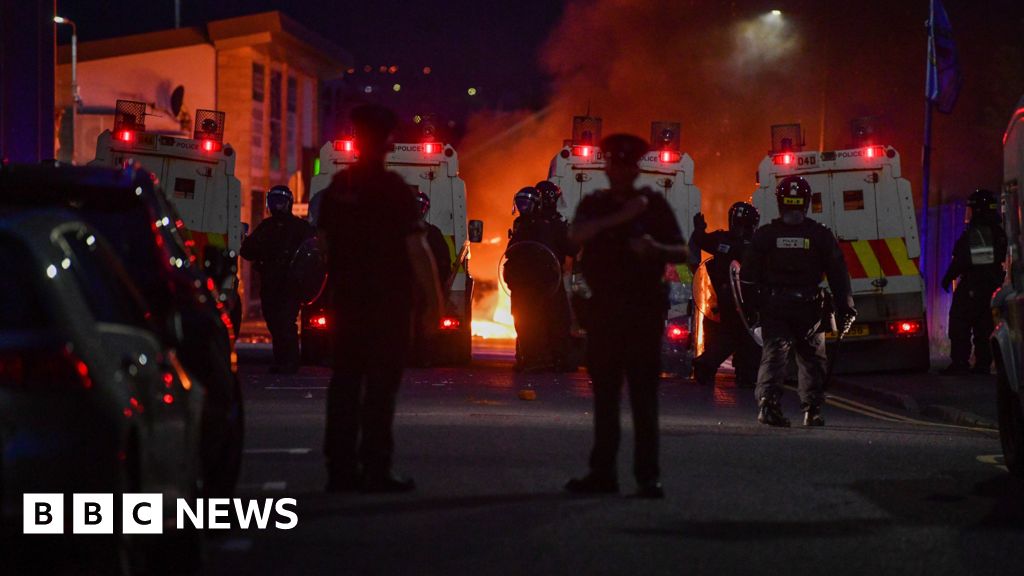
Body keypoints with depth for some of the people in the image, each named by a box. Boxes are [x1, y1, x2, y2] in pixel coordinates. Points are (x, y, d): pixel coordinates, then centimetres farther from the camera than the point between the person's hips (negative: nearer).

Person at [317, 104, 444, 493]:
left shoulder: (337, 187, 6)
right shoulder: (394, 189, -12)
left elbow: (324, 242, 13)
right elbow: (416, 249, -14)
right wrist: (433, 300, -8)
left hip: (346, 300, 6)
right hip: (389, 301, -6)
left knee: (345, 382, 9)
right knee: (381, 384, -3)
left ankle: (340, 467, 9)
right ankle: (375, 470, -5)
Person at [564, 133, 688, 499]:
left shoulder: (654, 204, 7)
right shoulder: (595, 205, 11)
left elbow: (682, 253, 5)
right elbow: (577, 235, -10)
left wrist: (655, 248, -16)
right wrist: (621, 217, -19)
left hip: (643, 309, -2)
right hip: (604, 309, 2)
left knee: (644, 394, -6)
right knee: (604, 393, 4)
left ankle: (648, 476, -6)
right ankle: (603, 472, 9)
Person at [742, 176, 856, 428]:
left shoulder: (764, 235, 1)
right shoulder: (821, 235, 1)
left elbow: (748, 276, 1)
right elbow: (838, 275, 2)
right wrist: (845, 307, 6)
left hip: (773, 305, 0)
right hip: (809, 307, 0)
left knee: (774, 353, -3)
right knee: (812, 357, 12)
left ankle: (767, 399, -26)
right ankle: (812, 410, 8)